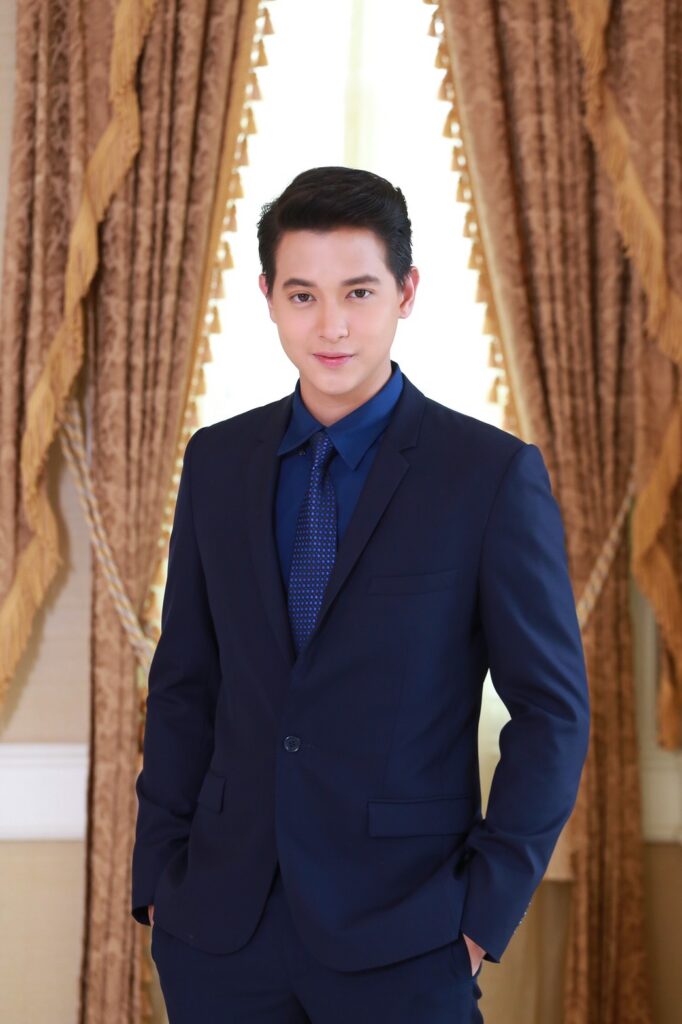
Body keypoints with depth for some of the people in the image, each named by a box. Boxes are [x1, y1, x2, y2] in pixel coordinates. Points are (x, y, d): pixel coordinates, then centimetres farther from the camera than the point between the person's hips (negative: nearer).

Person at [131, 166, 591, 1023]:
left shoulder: (494, 475, -6)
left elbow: (553, 711, -4)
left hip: (398, 940, -3)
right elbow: (183, 683, 10)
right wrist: (158, 876, 5)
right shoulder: (217, 462, 6)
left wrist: (485, 911, -8)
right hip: (220, 928, 3)